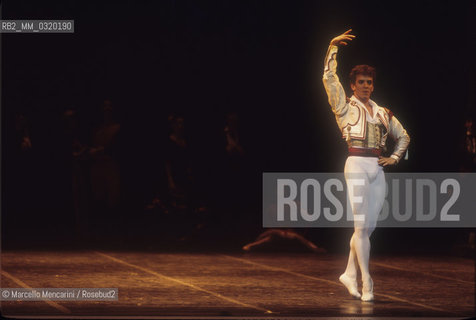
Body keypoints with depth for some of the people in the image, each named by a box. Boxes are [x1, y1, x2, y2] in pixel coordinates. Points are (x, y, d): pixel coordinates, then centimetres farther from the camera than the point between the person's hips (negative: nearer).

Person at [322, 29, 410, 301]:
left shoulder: (382, 113, 18)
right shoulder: (346, 107, 6)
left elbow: (404, 136, 27)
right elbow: (330, 79, -5)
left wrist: (395, 158, 12)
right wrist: (333, 48, -6)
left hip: (377, 169, 5)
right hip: (357, 165, -5)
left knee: (368, 226, 5)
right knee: (362, 225, -9)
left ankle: (350, 274, 18)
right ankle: (367, 283, -10)